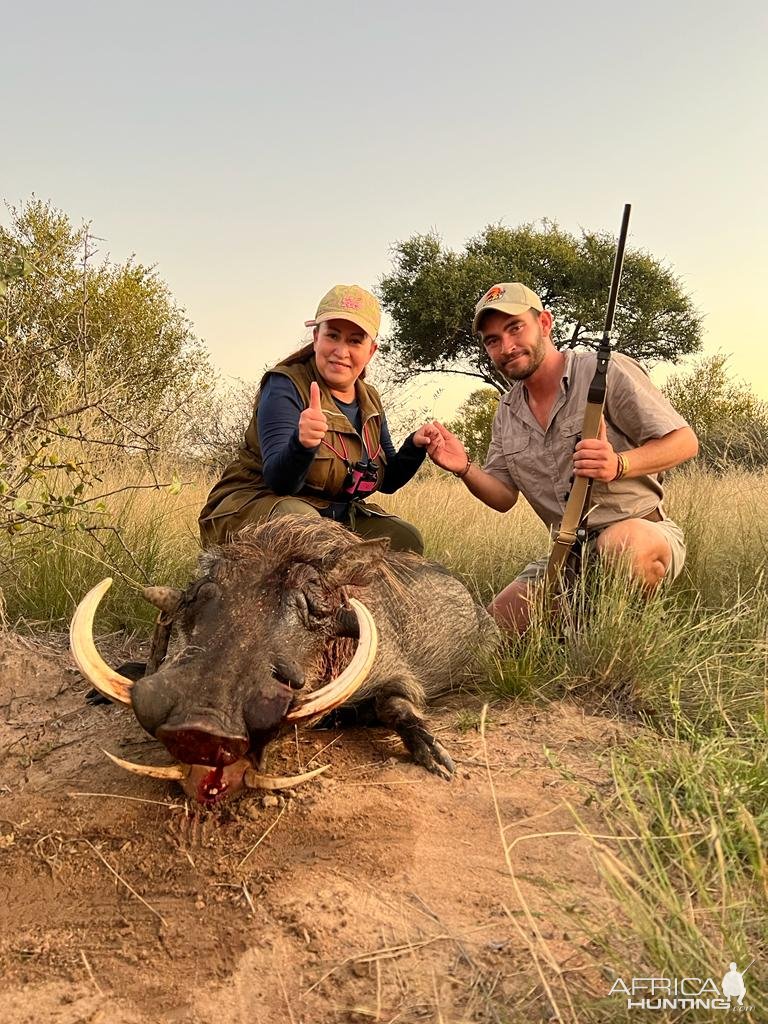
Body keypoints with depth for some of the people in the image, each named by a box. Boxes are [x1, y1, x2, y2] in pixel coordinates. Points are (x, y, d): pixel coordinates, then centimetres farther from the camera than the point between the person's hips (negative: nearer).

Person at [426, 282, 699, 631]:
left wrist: (619, 466, -27)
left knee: (625, 542, -41)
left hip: (640, 528, -5)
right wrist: (464, 469, -9)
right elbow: (503, 497, 12)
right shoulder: (507, 411, 11)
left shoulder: (606, 371, -9)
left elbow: (684, 441, -9)